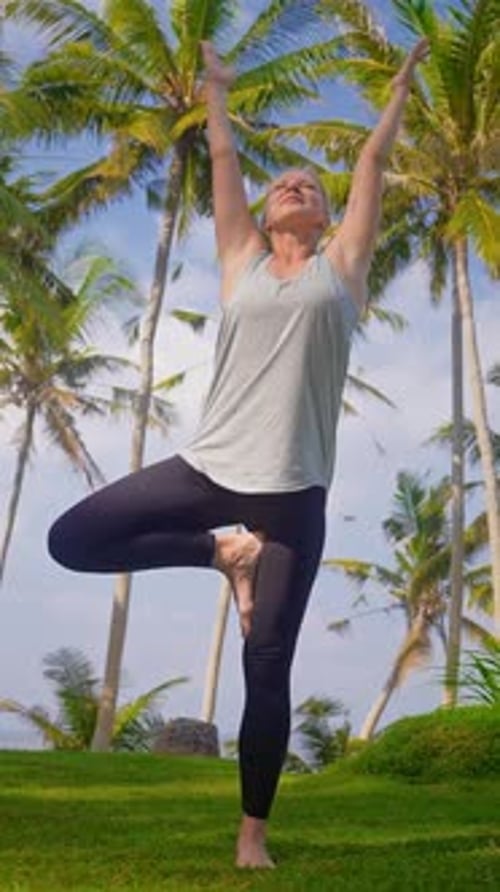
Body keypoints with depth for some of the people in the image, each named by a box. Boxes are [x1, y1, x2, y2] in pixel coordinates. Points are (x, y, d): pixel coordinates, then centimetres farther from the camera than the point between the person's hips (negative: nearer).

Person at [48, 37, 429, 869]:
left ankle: (253, 833, 15)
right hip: (209, 465, 2)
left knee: (267, 670, -1)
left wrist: (403, 82, 31)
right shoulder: (243, 260, 16)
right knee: (71, 538, -11)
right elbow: (223, 158, 25)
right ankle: (221, 552, 6)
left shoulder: (341, 263, 13)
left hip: (294, 489, -2)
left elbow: (374, 158, 20)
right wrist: (217, 86, 38)